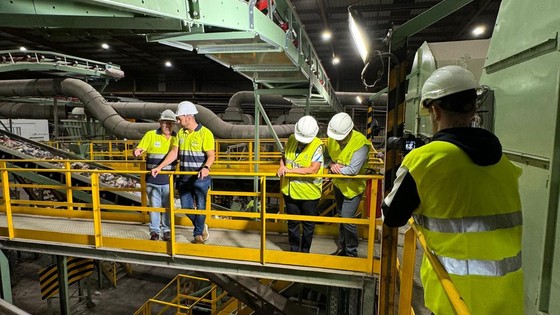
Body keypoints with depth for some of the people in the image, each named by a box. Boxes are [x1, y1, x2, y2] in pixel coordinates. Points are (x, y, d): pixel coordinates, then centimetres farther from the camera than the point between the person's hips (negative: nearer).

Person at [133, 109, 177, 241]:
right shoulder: (150, 135, -1)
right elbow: (138, 150, -3)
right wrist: (137, 152, -24)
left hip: (168, 180, 2)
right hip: (152, 180, -1)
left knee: (167, 206, 10)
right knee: (154, 206, 7)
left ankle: (166, 230, 22)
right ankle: (154, 231, 20)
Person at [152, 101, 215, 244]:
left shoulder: (205, 133, -11)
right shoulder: (180, 133, 7)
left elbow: (211, 155, -15)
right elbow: (174, 153, 8)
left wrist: (206, 167, -33)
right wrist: (159, 167, 1)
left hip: (200, 178, -6)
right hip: (184, 177, 6)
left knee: (200, 206, 2)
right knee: (186, 207, 11)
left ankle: (198, 234, 22)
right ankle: (201, 227, 34)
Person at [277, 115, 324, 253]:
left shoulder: (317, 145, -18)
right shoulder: (291, 139, -2)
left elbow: (313, 169, -27)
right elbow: (284, 156, 13)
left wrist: (290, 170, -25)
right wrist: (282, 166, -9)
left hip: (309, 193, -5)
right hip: (290, 190, 5)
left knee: (308, 224, 15)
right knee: (292, 222, 20)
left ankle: (305, 251, 35)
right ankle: (294, 249, 39)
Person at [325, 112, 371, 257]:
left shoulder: (360, 143, -29)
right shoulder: (332, 138, -10)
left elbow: (353, 170, -32)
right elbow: (326, 156, 2)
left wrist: (335, 170, -22)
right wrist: (331, 164, -20)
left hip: (352, 186, -7)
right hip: (338, 184, 7)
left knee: (347, 220, -7)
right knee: (341, 216, 20)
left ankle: (351, 252, 15)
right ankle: (342, 247, 38)